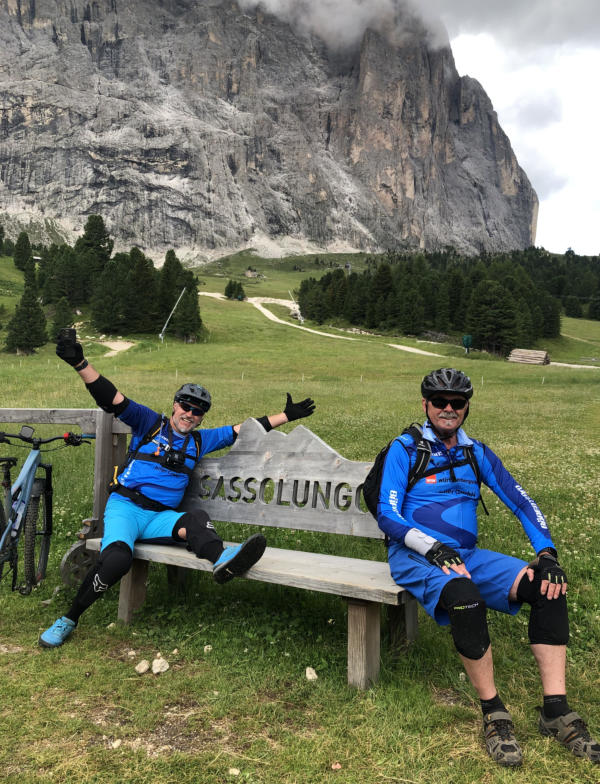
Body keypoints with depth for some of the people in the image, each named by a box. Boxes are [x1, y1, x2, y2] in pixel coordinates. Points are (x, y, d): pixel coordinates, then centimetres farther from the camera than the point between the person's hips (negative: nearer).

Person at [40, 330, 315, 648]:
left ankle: (221, 560, -60)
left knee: (197, 520, -30)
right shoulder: (149, 423, 5)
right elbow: (111, 398, -6)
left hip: (160, 517, 3)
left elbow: (244, 429, 18)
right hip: (125, 507, -3)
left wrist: (288, 415, 18)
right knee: (117, 558, -31)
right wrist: (79, 363, -21)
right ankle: (68, 619, -13)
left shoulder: (200, 440, 16)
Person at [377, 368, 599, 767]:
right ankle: (494, 712, -16)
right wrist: (435, 549, -23)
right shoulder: (405, 449, -2)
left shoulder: (476, 452, 12)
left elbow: (521, 501, 7)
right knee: (464, 595, -37)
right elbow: (387, 515, -9)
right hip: (416, 557, -5)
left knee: (548, 583, -18)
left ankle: (556, 711, -11)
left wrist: (547, 552, -9)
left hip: (467, 555, 5)